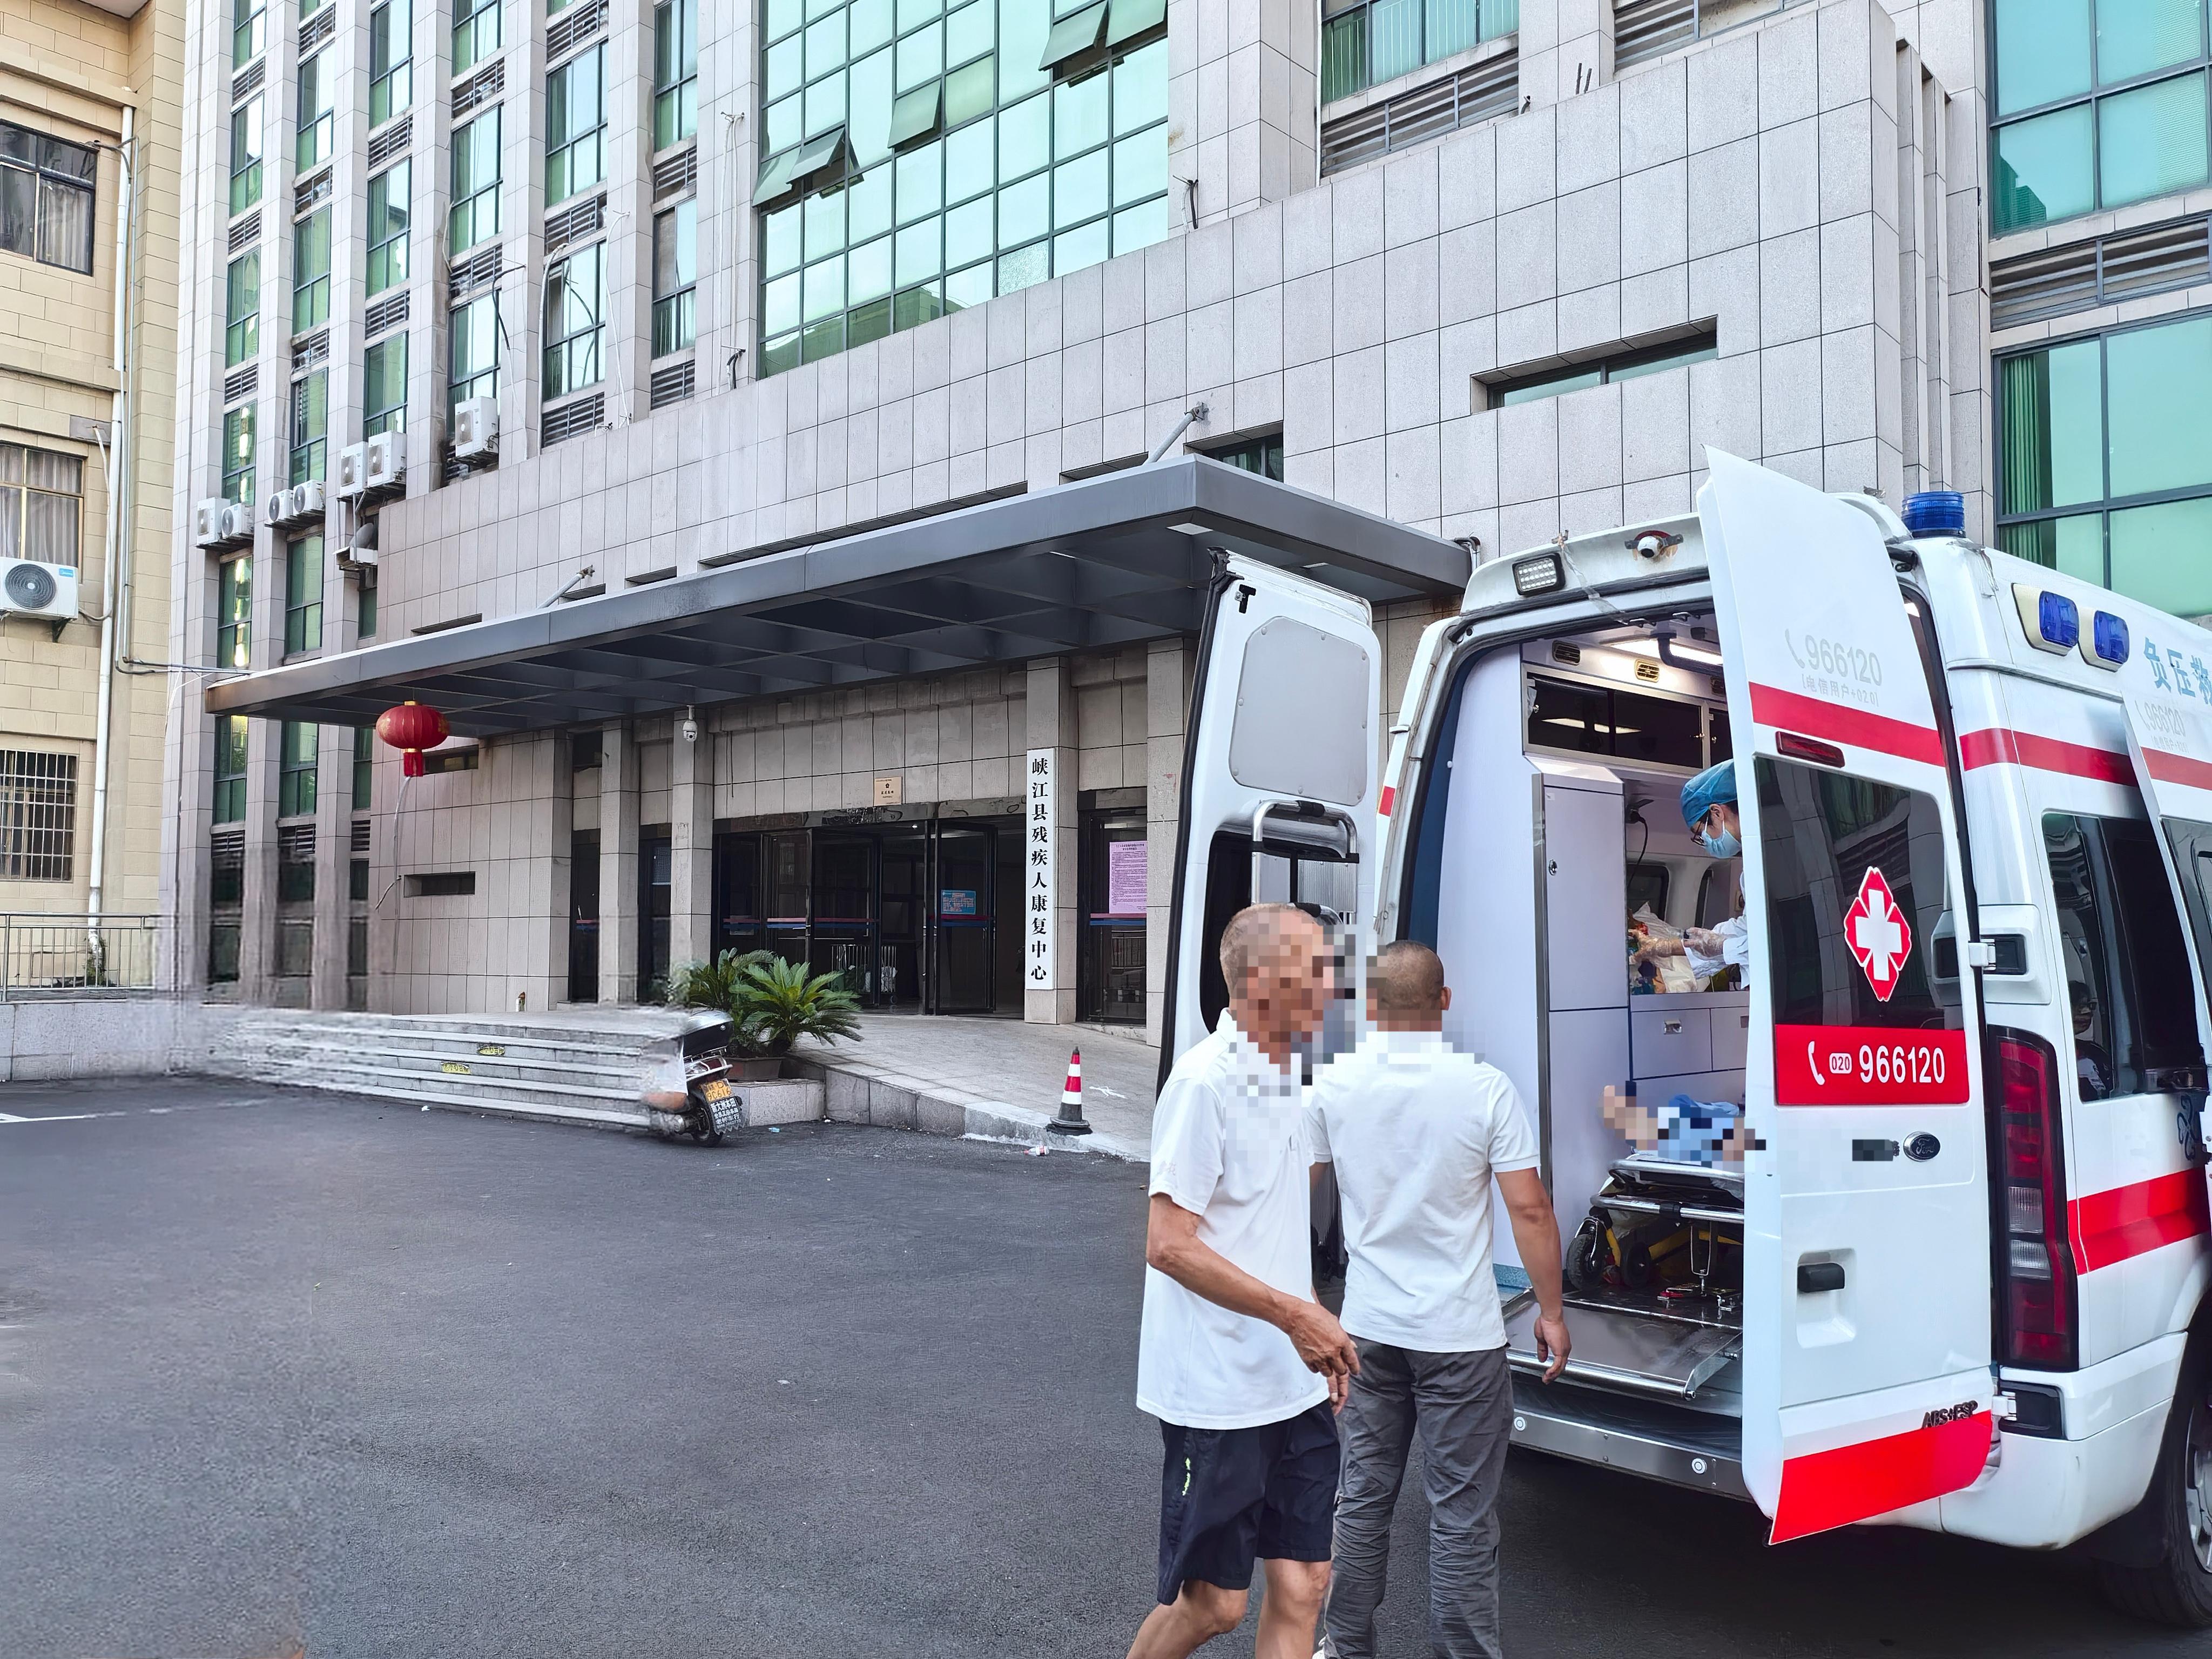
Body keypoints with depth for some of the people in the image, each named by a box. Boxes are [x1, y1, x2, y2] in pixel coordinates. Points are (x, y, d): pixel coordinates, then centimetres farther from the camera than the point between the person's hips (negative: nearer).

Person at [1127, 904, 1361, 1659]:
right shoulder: (1204, 1081, -17)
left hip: (1294, 1386, 8)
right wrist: (1298, 1315, -20)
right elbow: (1169, 1245, -21)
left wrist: (1318, 1334, 16)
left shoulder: (1284, 1078, 10)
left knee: (1301, 1585, 9)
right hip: (1217, 1392, -8)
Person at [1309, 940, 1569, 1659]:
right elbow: (1529, 1207, -12)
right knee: (1462, 1516, 6)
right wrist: (1550, 1312, -1)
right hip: (1459, 1332, -3)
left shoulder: (1334, 1083, -4)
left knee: (1362, 1498, 16)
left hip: (1368, 1328, 4)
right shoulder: (1484, 1087, -13)